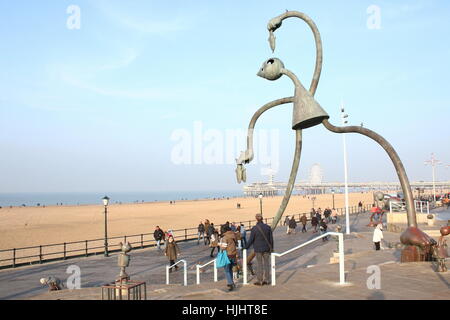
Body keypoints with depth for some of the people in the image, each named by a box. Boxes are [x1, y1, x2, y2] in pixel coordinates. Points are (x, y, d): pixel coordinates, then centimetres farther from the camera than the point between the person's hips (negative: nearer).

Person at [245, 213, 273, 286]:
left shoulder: (254, 228, -13)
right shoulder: (268, 227, -2)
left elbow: (251, 240, -10)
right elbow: (271, 239, 4)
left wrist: (246, 247, 4)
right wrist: (271, 248, 15)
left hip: (258, 249, -3)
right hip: (266, 249, 3)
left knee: (260, 264, 5)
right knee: (266, 263, 12)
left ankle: (260, 281, 10)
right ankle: (266, 280, 17)